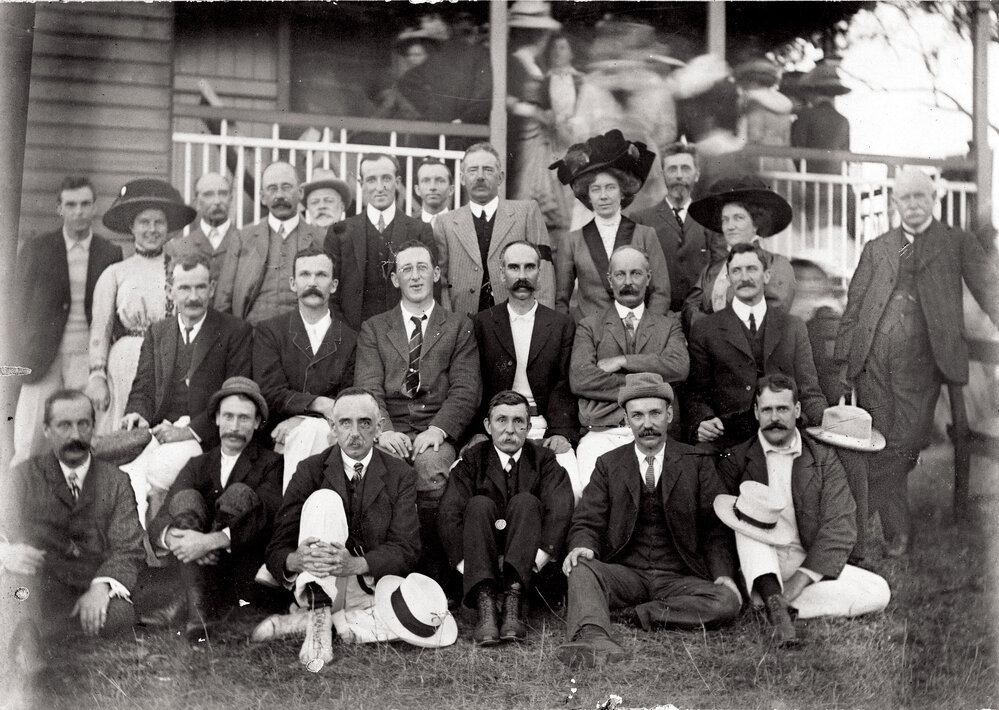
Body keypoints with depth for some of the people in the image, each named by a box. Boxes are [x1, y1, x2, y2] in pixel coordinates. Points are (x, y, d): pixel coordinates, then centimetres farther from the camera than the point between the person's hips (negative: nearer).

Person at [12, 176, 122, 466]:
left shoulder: (110, 253, 6)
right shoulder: (34, 250, 5)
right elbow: (19, 304, 8)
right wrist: (24, 351, 1)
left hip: (88, 356, 0)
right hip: (43, 356, 0)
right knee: (27, 445, -1)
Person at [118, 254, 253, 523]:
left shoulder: (236, 332, 3)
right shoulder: (156, 333, 20)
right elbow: (143, 388, 17)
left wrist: (192, 430, -16)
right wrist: (138, 414, -7)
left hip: (205, 438, -4)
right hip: (161, 432, 4)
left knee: (155, 472, -31)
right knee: (124, 472, -27)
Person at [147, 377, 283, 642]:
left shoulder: (270, 464, 7)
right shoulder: (198, 465, 17)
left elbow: (266, 519, -14)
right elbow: (157, 523, 2)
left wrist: (211, 541, -29)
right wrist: (171, 536, -24)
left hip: (246, 578, -3)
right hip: (199, 570, 3)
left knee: (239, 493, -22)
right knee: (186, 499, -20)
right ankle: (198, 611, -36)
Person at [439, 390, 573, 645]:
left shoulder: (544, 460, 4)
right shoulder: (471, 460, 4)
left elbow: (560, 511, -12)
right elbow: (448, 515, -9)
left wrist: (534, 562, -25)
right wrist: (467, 565, -23)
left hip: (530, 567, 0)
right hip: (481, 562, 0)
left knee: (525, 501, -23)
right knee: (480, 504, -24)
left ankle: (513, 605, -39)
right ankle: (485, 606, -40)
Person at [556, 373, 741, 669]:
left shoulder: (697, 463, 9)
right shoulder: (608, 464, 12)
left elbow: (716, 526, 6)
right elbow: (588, 521, 6)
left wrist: (723, 573, -13)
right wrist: (582, 546, -19)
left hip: (679, 579, 0)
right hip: (626, 574, 1)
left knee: (728, 602, -29)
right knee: (581, 569, -30)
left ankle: (639, 614, -24)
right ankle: (592, 637, -53)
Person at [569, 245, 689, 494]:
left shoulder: (668, 325, 20)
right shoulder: (589, 327, 16)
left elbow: (680, 367, -1)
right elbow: (579, 379, -1)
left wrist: (622, 361, -3)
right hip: (602, 433, 0)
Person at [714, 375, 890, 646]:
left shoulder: (823, 457, 4)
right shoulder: (735, 460, 3)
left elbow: (839, 528, -5)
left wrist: (797, 583, -16)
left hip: (809, 566, 2)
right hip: (759, 568, -1)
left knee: (878, 592, -21)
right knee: (752, 495, -25)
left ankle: (775, 601, -24)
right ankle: (775, 603, -38)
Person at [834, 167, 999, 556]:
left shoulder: (958, 243, 11)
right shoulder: (876, 248, 17)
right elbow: (853, 305, 14)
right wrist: (844, 358, 7)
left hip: (919, 364, -2)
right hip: (872, 362, 2)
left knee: (904, 445, -7)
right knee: (879, 446, 1)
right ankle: (896, 532, 10)